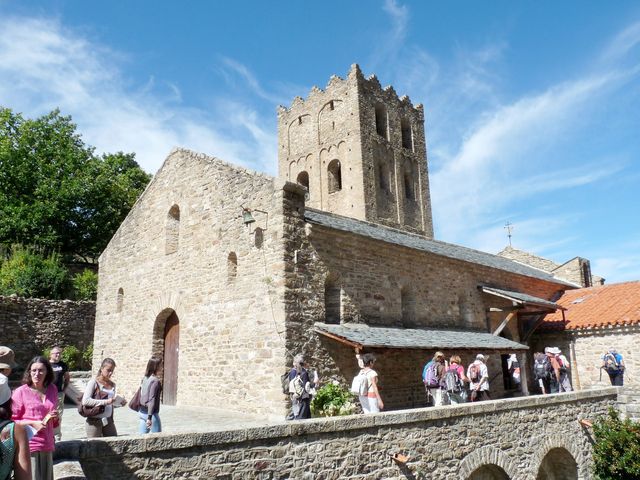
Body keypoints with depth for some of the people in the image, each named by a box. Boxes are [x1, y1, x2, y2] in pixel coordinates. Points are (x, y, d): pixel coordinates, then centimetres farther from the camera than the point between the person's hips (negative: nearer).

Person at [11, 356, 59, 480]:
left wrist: (54, 417, 2)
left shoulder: (52, 389, 9)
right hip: (29, 445, -5)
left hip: (47, 445, 5)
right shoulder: (20, 392, -6)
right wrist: (32, 423, -14)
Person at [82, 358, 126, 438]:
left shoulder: (112, 385, 9)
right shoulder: (94, 382, -8)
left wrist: (120, 403, -2)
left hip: (108, 420, 5)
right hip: (94, 421, -5)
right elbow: (85, 401, -20)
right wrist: (105, 402, -25)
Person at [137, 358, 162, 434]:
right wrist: (149, 417, -22)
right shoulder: (155, 381, -17)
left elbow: (141, 395, 12)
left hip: (142, 412, 7)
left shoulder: (145, 378, 6)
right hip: (151, 413, -7)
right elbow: (152, 400, -21)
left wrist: (140, 410, 21)